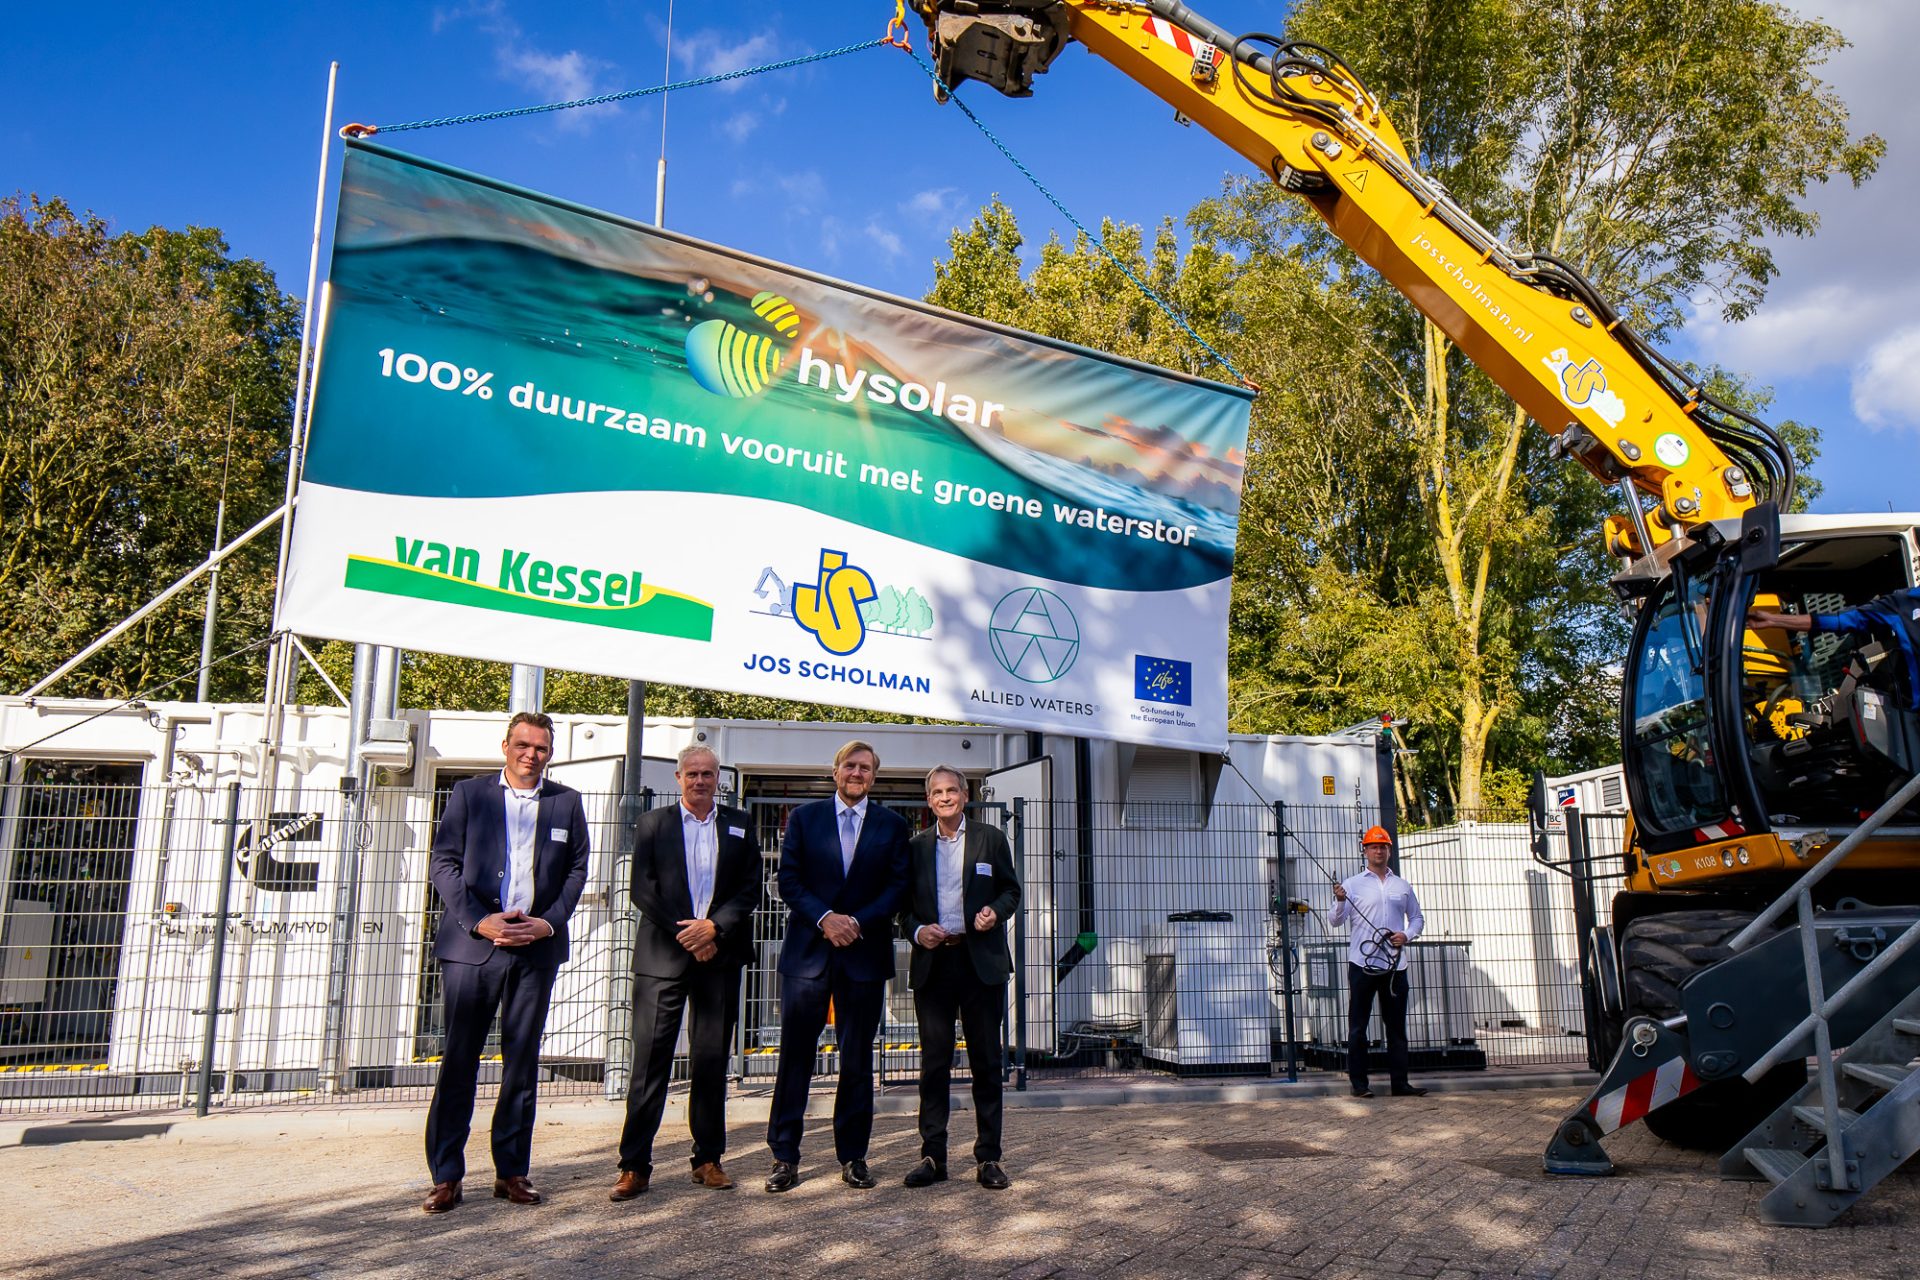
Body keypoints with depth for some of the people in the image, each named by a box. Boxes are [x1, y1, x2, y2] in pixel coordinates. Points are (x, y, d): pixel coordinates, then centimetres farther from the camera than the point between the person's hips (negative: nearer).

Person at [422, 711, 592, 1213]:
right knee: (459, 1060, 1)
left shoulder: (567, 802, 10)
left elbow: (576, 870, 9)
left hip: (537, 948, 2)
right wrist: (480, 921, -10)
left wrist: (548, 923, -6)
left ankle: (511, 1171, 16)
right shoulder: (469, 793, 6)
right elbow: (444, 863, 1)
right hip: (472, 943, -1)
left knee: (522, 1062, 7)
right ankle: (446, 1177, 10)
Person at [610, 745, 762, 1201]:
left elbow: (750, 890, 4)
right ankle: (634, 1166, 4)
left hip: (719, 954, 1)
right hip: (662, 955, -1)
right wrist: (686, 934, -9)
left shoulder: (739, 825, 10)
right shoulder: (652, 824, 7)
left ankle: (708, 1159, 17)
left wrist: (714, 928, -10)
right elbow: (643, 890, -1)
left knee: (712, 1061, 7)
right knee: (650, 1059, -3)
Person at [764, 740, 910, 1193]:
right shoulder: (804, 817, 8)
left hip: (864, 954, 0)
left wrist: (858, 922, -11)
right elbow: (789, 880, 2)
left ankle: (853, 1156, 17)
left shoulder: (892, 825, 8)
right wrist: (824, 918, -12)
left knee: (857, 1061, 7)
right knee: (795, 1056, 1)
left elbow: (897, 885, 2)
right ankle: (785, 1157, 10)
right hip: (807, 951, 0)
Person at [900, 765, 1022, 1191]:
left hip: (982, 961, -1)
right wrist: (917, 930, -6)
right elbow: (905, 904, 14)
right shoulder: (916, 846, 11)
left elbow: (1011, 889, 10)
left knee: (986, 1060, 4)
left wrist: (995, 911, -10)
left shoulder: (991, 839, 6)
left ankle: (988, 1157, 12)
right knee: (934, 1061, 4)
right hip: (932, 963, 1)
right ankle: (932, 1156, 12)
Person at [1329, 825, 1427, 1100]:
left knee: (1397, 1026, 6)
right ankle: (1359, 1083, 3)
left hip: (1395, 965, 3)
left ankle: (1400, 1082, 11)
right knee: (1358, 1026, -2)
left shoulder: (1403, 886, 15)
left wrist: (1407, 935, 1)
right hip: (1362, 963, -3)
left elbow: (1417, 918, 21)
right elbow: (1335, 921, -4)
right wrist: (1340, 901, -24)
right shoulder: (1352, 884, 4)